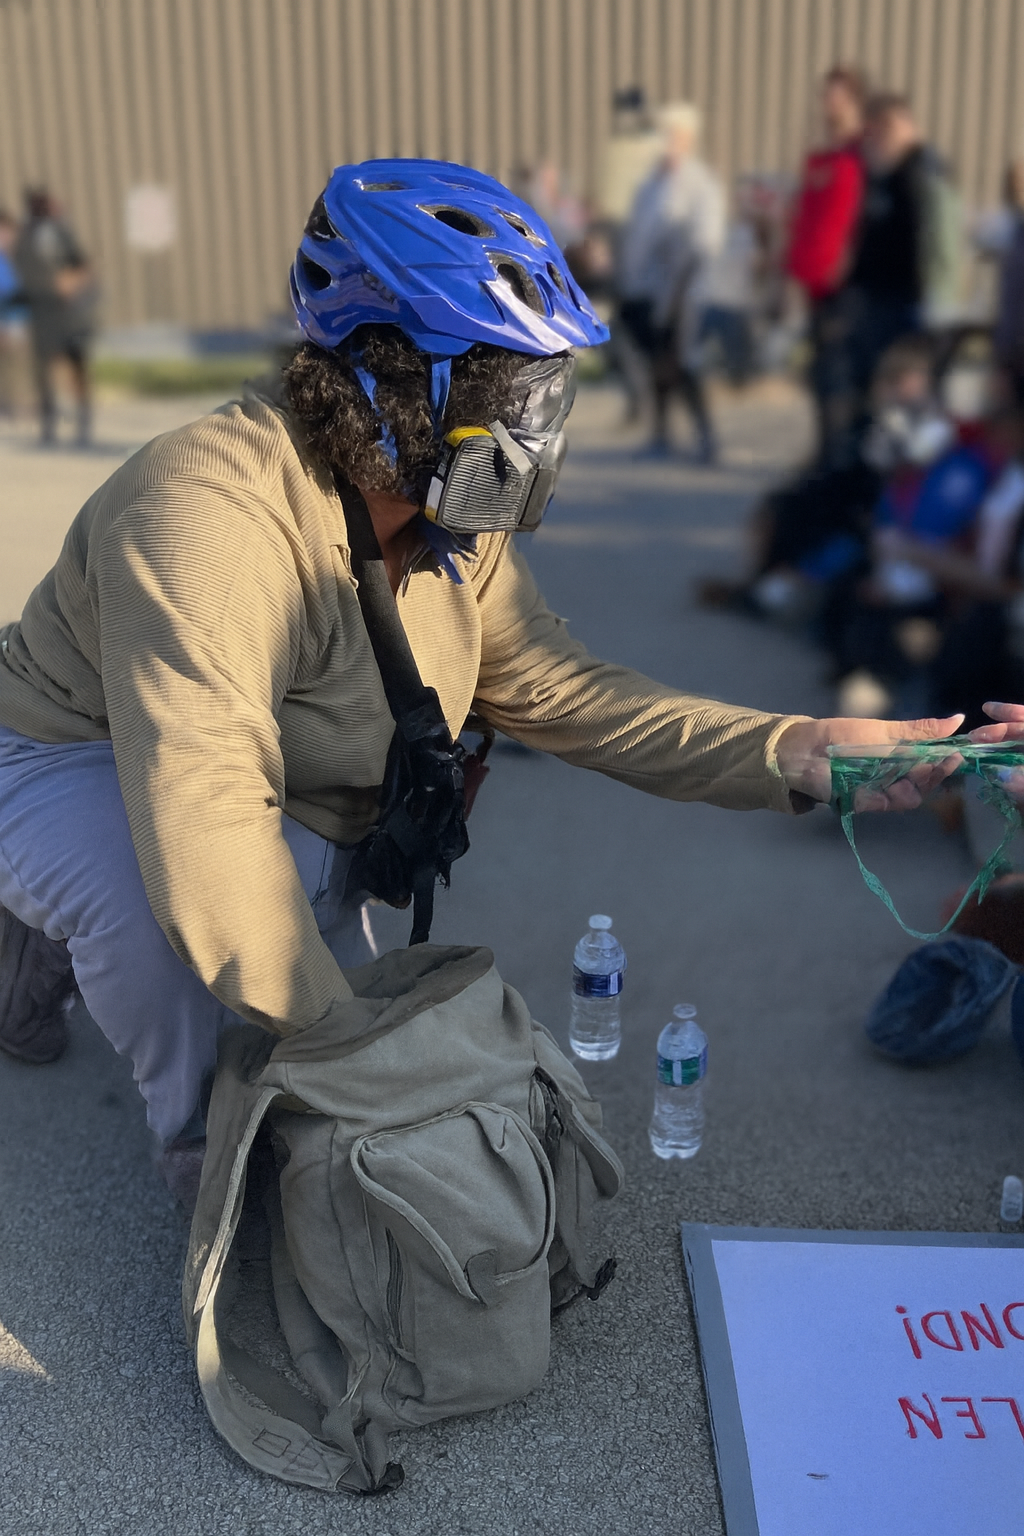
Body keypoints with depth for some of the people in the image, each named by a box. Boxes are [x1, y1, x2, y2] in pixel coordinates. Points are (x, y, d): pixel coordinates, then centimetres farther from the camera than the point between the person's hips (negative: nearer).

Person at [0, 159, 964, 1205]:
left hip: (288, 816, 8)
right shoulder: (212, 517, -37)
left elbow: (555, 690, -7)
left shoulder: (453, 529, -8)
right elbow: (205, 820, -44)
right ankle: (205, 1144, -9)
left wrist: (803, 754, -18)